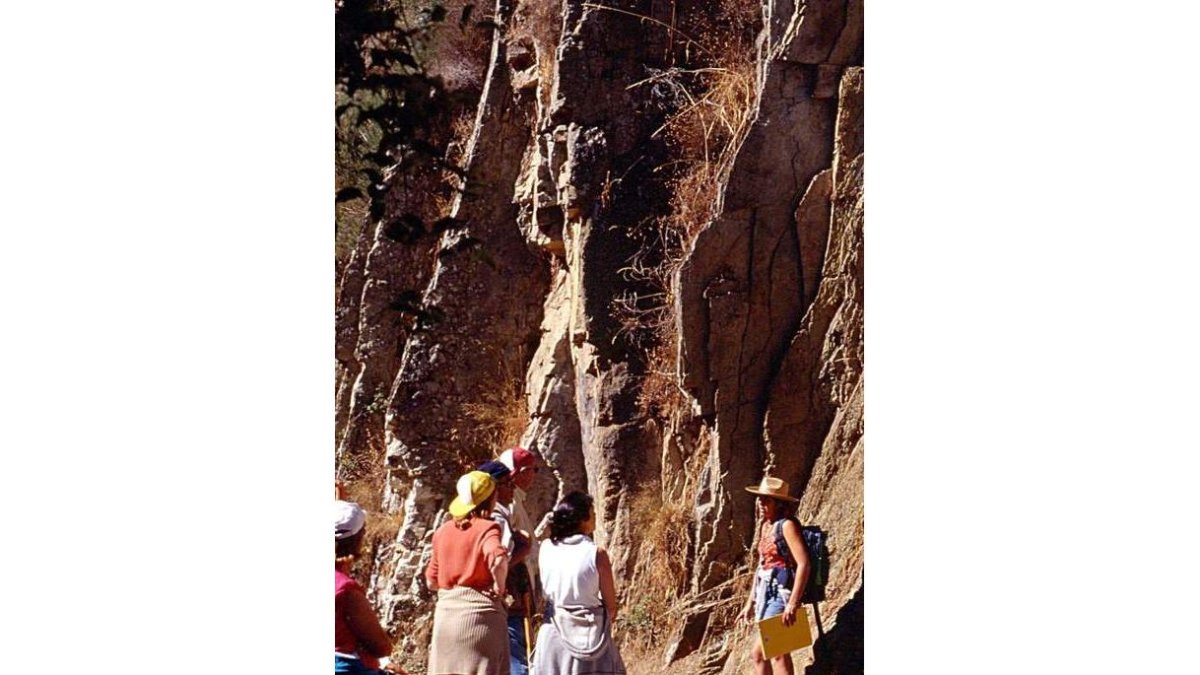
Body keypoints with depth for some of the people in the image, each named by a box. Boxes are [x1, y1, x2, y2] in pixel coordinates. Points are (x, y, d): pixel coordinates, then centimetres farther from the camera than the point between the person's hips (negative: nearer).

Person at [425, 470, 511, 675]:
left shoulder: (443, 531, 9)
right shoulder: (486, 528, -8)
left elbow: (432, 581, 15)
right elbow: (498, 560, -30)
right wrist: (499, 586, -14)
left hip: (446, 612, 5)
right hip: (480, 612, -5)